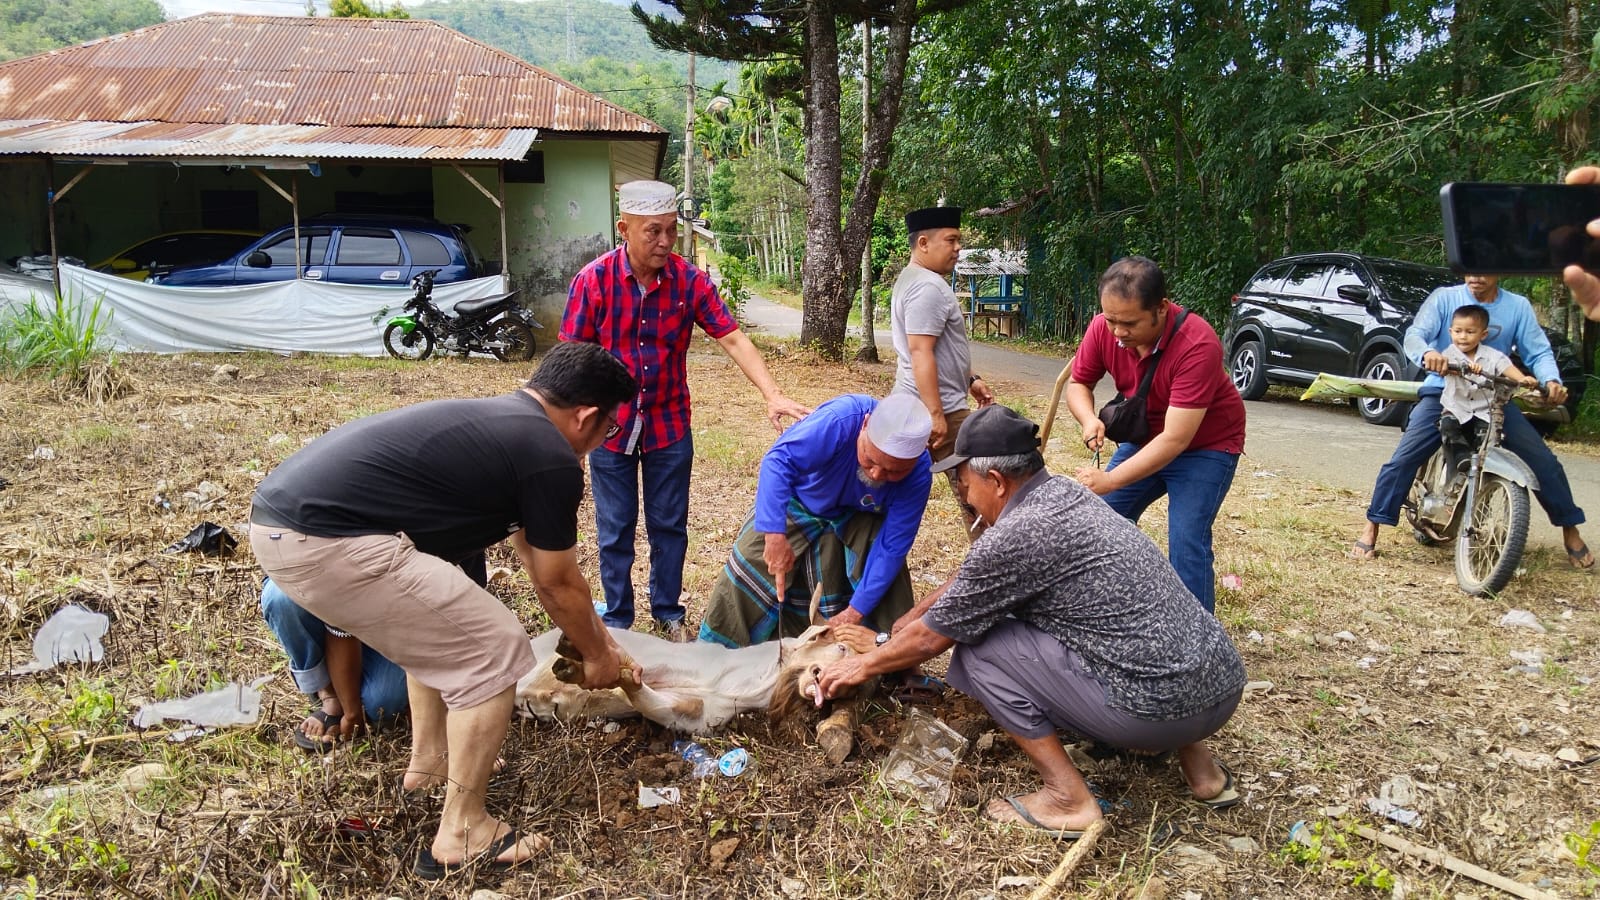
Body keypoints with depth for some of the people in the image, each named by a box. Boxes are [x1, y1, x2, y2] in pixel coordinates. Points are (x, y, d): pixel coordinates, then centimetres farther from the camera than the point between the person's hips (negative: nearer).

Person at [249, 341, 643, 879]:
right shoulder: (550, 459, -5)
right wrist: (598, 656, 25)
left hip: (279, 519, 10)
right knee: (494, 652, 1)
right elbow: (558, 585, 7)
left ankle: (430, 761, 40)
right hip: (323, 542, -10)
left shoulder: (499, 421, 23)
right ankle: (461, 835, 12)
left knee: (438, 621, 29)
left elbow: (535, 558, 32)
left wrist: (599, 638, 41)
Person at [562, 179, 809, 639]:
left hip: (670, 424, 2)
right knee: (615, 531, 10)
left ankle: (668, 613, 32)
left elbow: (733, 339, -11)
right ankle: (617, 620, 28)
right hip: (610, 426, -1)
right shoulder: (594, 280, -12)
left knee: (669, 526, 13)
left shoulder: (689, 280, -8)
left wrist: (772, 395, -24)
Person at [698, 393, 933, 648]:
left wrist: (855, 612, -31)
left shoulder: (918, 475, -33)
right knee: (750, 569, -5)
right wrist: (775, 536, -53)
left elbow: (892, 547, -30)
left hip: (858, 518, 1)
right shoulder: (840, 419, -42)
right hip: (799, 503, -1)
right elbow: (778, 462, -45)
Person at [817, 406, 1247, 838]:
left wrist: (865, 665, 15)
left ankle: (1068, 799, 2)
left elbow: (932, 638, -2)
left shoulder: (1013, 538, -15)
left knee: (979, 646, -1)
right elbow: (973, 575, 23)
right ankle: (1195, 758, 27)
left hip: (1163, 707, -8)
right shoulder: (1065, 492, 9)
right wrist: (907, 619, 29)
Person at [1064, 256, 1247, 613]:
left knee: (1186, 543, -18)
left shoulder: (1197, 345, -35)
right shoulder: (1104, 328, -19)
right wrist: (1089, 419, -25)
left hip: (1205, 446, -5)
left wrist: (1110, 481, -39)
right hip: (1145, 439, 6)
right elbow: (1078, 383, -3)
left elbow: (1175, 440, -35)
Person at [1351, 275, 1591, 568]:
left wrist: (1551, 380, -19)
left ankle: (1570, 531, 16)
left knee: (1543, 461, -3)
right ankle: (1371, 528, -9)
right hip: (1442, 390, -2)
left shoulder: (1518, 306, 5)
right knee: (1404, 457, -18)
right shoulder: (1444, 297, -2)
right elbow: (1414, 335, -13)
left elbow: (1538, 351, 3)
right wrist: (1428, 353, -37)